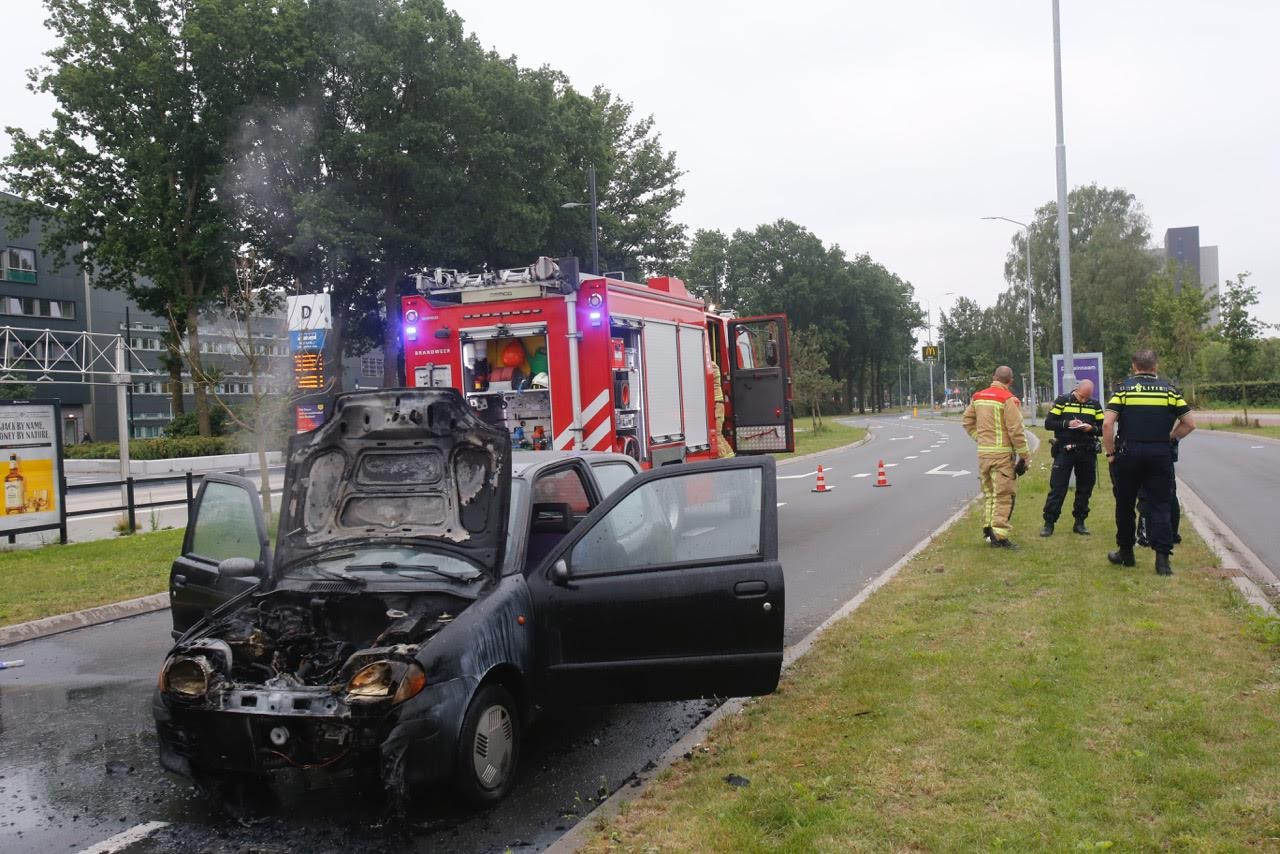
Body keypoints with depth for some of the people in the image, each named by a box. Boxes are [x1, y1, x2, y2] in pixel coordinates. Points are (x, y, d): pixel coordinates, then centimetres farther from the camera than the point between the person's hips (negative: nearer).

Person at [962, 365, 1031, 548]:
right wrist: (1024, 455, -7)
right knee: (1003, 495, -3)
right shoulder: (1008, 399, -13)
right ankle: (999, 535, -5)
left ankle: (988, 528, 26)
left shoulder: (978, 397, 9)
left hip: (983, 452, 7)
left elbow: (968, 421, 16)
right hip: (1002, 454, -7)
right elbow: (1015, 430, -14)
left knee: (989, 492, 19)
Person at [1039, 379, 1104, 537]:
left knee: (1085, 488, 8)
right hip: (1064, 451, -3)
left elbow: (1103, 428, 8)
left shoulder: (1095, 405, 9)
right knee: (1057, 487, -5)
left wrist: (1092, 428, -12)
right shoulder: (1062, 401, 1)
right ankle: (1049, 523, -1)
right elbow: (1048, 423, -3)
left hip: (1087, 453, 3)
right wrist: (1067, 424, -17)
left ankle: (1080, 522, 19)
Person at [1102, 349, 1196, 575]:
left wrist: (1110, 452, -1)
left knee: (1125, 505, 12)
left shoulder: (1123, 389, -1)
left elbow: (1107, 423, -10)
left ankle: (1126, 553, 23)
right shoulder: (1169, 391, 4)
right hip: (1161, 455, 1)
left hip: (1128, 453, -1)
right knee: (1160, 506, 4)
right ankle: (1163, 558, -3)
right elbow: (1190, 424, 4)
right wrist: (1169, 438, 13)